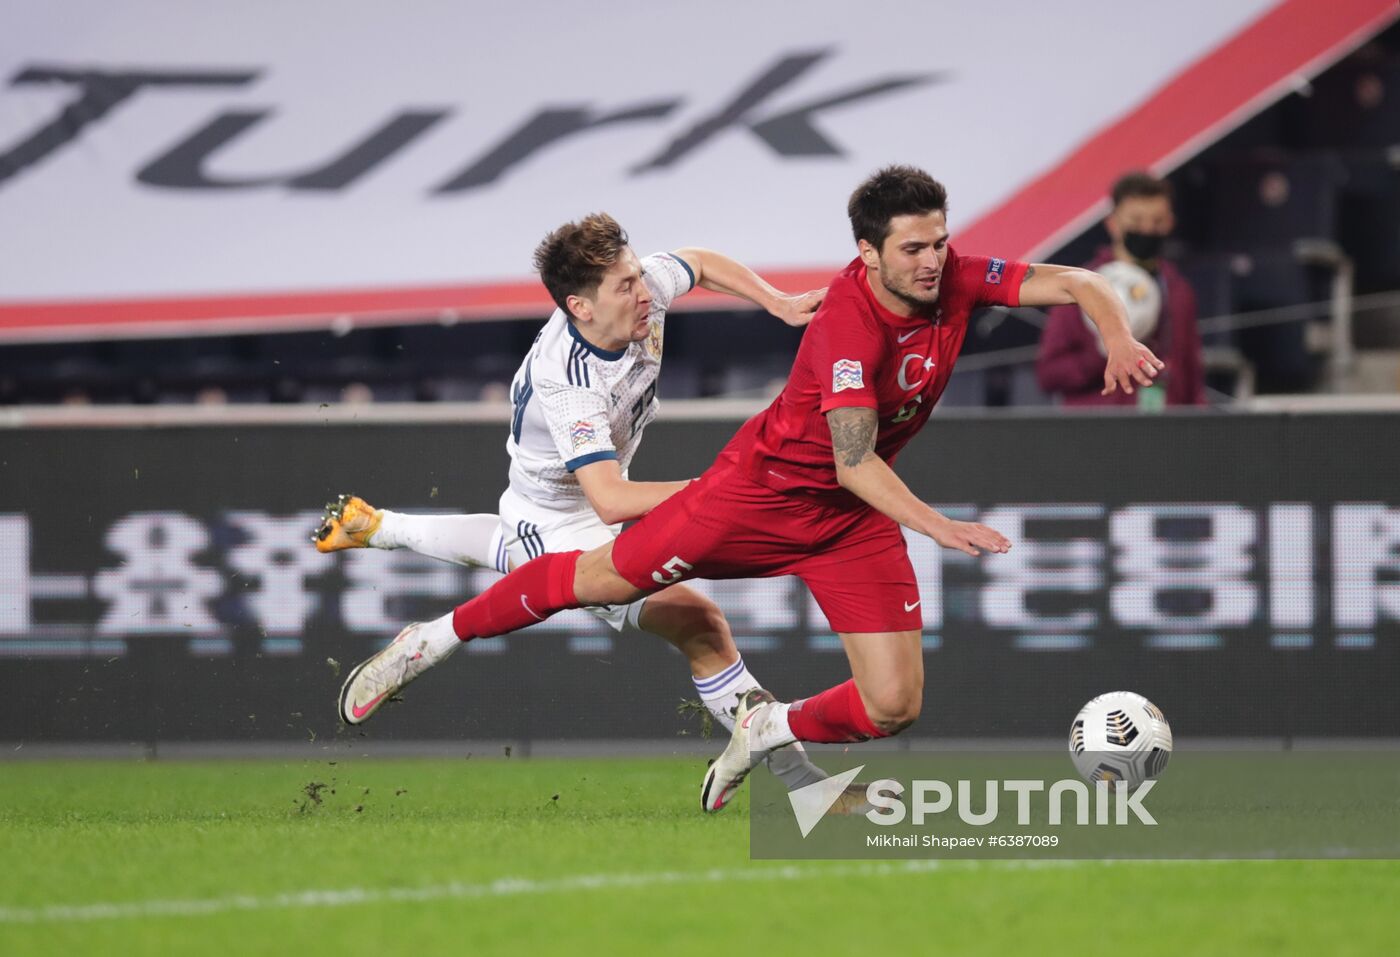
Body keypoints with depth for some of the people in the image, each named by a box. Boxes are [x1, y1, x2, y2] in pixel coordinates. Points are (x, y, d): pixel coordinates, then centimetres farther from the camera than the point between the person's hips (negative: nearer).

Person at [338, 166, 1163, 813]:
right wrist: (933, 524, -46)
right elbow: (853, 464, -34)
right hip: (769, 486, -5)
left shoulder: (955, 279, -13)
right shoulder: (849, 324, -31)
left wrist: (1119, 338, -27)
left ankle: (773, 729, 24)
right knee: (602, 579, 3)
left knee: (894, 707, -7)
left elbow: (1076, 283, -7)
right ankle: (437, 637, 25)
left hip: (857, 519, 5)